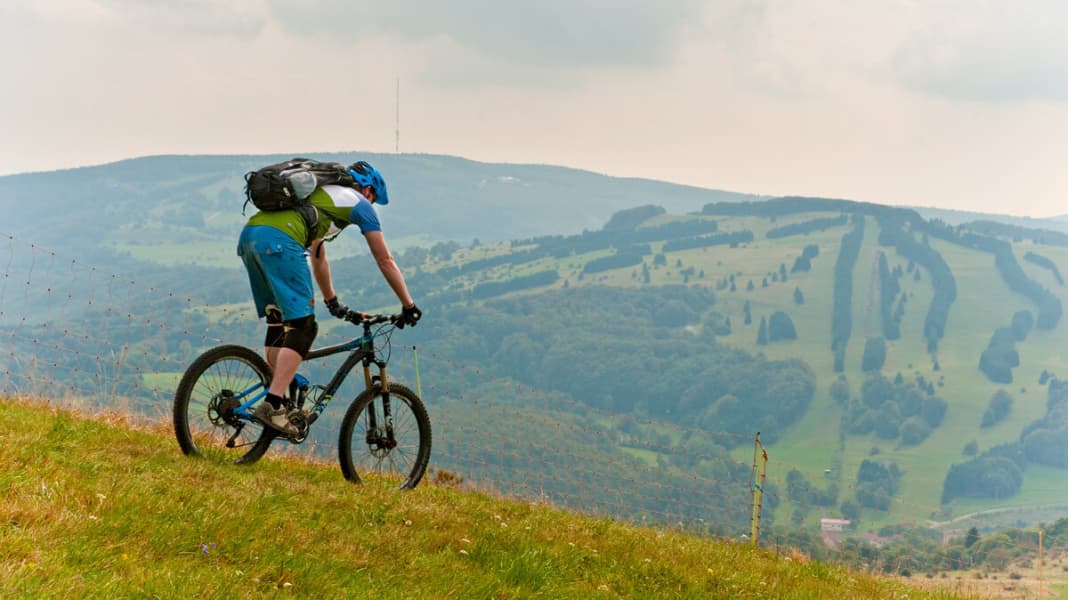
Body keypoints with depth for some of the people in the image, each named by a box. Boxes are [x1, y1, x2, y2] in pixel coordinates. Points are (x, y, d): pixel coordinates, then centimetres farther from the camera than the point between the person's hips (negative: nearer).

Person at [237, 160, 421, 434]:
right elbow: (385, 261, 20)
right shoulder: (358, 202, 18)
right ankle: (272, 406, -15)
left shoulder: (320, 195, 39)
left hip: (248, 236, 8)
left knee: (278, 322, 18)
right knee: (302, 327, -5)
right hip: (279, 241, -8)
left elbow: (318, 257, 49)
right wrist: (409, 306, 29)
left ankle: (279, 401, 15)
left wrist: (333, 303, 57)